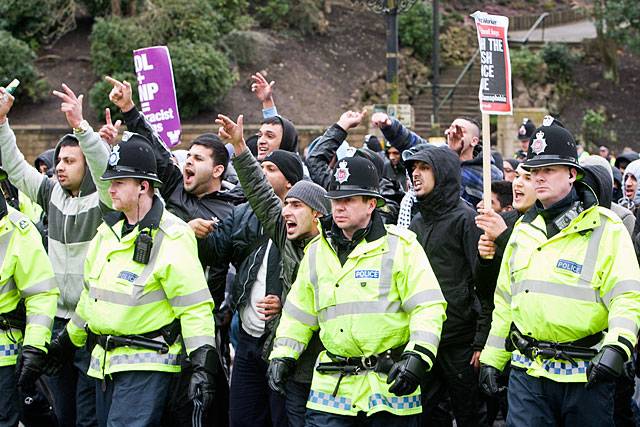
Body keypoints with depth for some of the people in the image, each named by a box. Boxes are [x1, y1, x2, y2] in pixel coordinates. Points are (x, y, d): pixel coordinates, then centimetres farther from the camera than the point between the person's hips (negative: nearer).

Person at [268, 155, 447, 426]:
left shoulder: (400, 246, -3)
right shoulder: (317, 252, 12)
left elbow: (429, 307, -9)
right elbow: (299, 314, 20)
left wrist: (418, 357, -19)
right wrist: (282, 355, 10)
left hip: (391, 385, -3)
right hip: (332, 385, 4)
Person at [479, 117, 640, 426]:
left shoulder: (605, 229, -5)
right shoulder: (524, 228, 14)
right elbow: (505, 299, 20)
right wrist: (492, 357, 18)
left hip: (586, 375, -4)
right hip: (527, 370, 5)